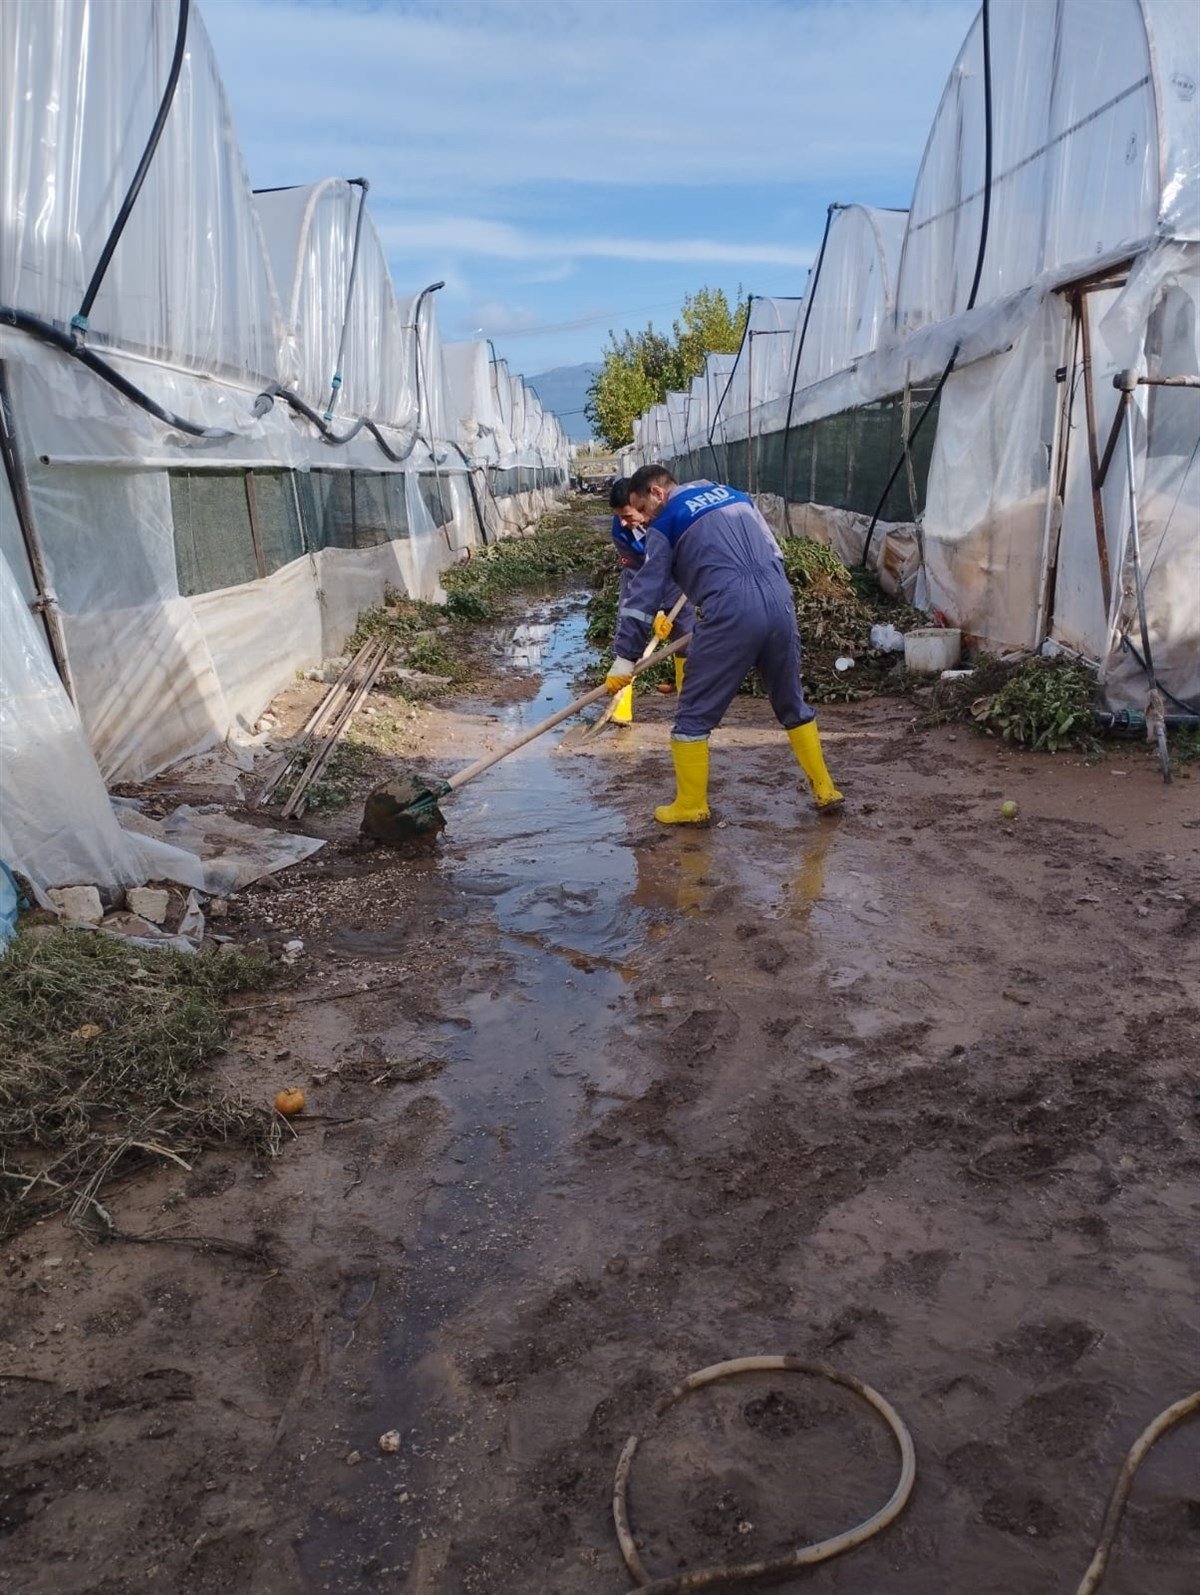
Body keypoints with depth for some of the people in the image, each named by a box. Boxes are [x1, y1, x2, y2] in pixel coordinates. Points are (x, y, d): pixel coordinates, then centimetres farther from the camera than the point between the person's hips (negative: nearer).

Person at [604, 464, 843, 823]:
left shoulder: (666, 523, 7)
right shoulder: (732, 494, 24)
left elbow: (645, 591, 3)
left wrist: (624, 658, 5)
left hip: (731, 614, -6)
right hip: (779, 603, 6)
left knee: (694, 712, 7)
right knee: (792, 703, 21)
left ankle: (690, 806, 13)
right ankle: (825, 790, 27)